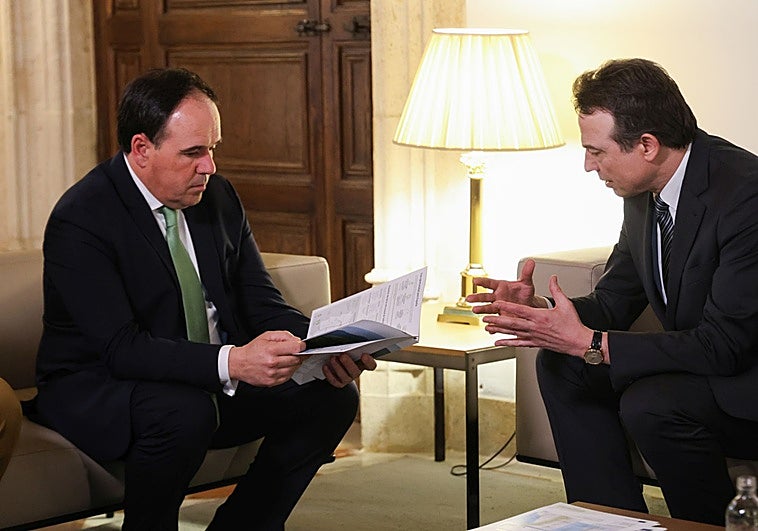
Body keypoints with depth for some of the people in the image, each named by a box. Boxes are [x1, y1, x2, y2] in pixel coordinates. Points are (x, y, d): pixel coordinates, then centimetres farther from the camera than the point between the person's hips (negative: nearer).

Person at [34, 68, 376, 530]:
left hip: (212, 382, 7)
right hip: (95, 391, -7)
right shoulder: (81, 219, -20)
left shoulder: (219, 197, 2)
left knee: (332, 396, -9)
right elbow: (122, 348, -28)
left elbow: (263, 304, 4)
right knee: (185, 411, -37)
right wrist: (231, 362, -42)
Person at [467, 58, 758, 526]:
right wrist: (541, 310, -11)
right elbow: (615, 301, 10)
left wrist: (589, 342, -28)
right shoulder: (645, 189, 1)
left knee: (649, 404, -31)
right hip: (702, 360, 9)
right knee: (562, 368, 0)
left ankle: (715, 522, -7)